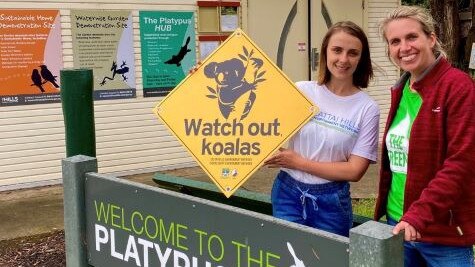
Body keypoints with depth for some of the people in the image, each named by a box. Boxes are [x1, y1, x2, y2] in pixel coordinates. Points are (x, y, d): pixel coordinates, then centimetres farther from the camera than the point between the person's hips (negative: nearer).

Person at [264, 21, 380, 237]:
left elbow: (354, 171, -9)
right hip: (288, 194, 1)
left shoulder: (367, 109, -6)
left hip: (331, 202, -1)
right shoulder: (301, 91, -2)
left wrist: (298, 162, -11)